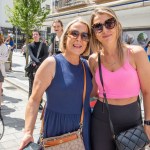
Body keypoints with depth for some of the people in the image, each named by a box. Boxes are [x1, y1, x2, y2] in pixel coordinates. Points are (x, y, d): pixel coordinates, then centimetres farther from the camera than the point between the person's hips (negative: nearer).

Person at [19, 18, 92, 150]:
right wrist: (28, 132, -22)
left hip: (84, 125, 6)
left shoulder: (87, 65, 3)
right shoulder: (52, 63, -14)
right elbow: (34, 100, -16)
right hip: (58, 125, -5)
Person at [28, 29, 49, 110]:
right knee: (31, 85, 1)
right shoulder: (30, 45, 7)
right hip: (32, 67, 0)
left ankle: (39, 103, 13)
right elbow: (31, 55, -9)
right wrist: (36, 61, -28)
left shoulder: (43, 45, 7)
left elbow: (46, 55, -4)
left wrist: (38, 61, -16)